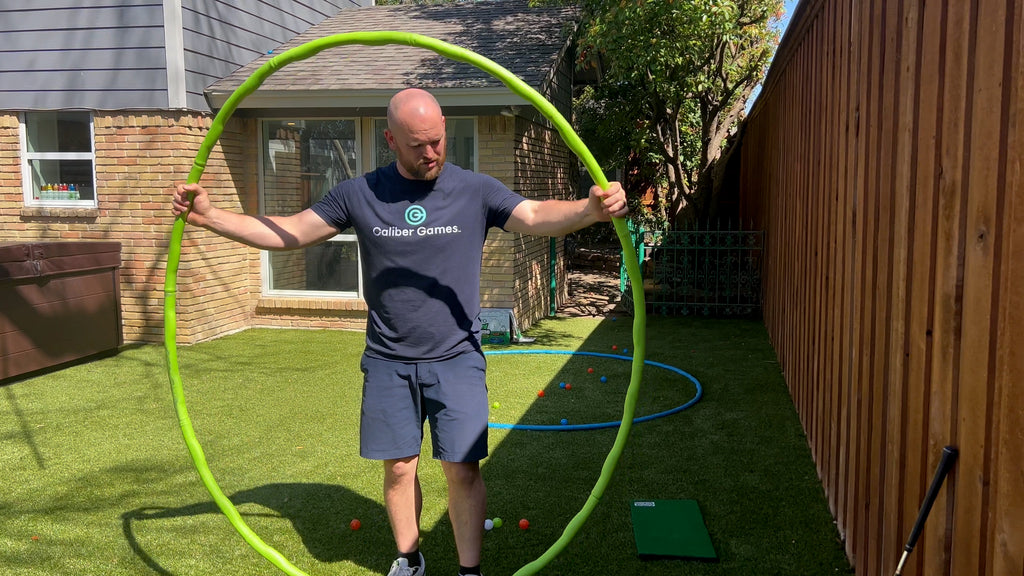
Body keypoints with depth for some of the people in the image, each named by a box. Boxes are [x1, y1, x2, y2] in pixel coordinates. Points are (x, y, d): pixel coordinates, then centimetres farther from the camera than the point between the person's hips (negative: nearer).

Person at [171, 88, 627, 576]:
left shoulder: (475, 191, -4)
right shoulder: (360, 194, 0)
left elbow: (537, 217, -18)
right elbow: (289, 233, 2)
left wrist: (590, 208, -39)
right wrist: (209, 216, -7)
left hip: (456, 361, -1)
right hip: (388, 363, 2)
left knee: (462, 468, 0)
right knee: (398, 467, 10)